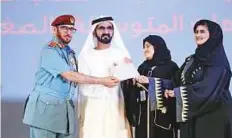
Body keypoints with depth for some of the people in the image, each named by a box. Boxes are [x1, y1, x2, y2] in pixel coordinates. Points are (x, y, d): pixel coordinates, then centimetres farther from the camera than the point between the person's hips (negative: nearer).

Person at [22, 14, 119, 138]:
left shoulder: (70, 51, 13)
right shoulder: (49, 51, -13)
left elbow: (75, 78, 14)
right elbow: (69, 75, -19)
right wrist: (101, 81, -17)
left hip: (65, 107, 7)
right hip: (46, 106, -7)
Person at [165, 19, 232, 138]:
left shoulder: (218, 60, -9)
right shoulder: (192, 59, 14)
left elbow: (208, 87, -20)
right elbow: (180, 80, 10)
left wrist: (178, 92, -21)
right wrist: (172, 90, -11)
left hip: (213, 115, -7)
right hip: (192, 115, 7)